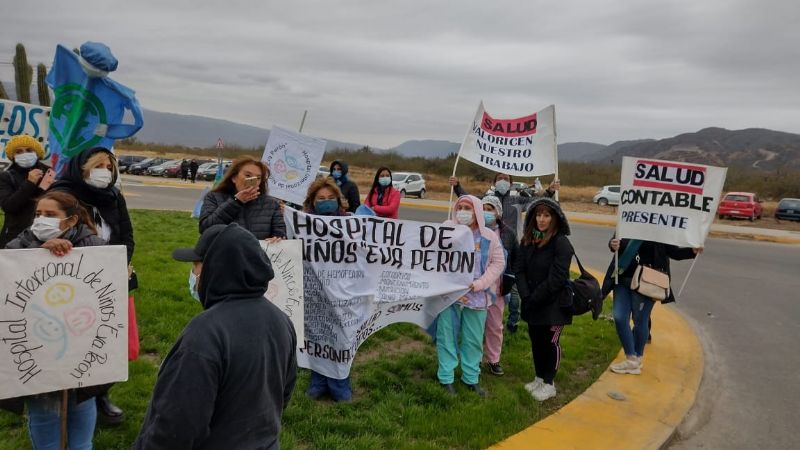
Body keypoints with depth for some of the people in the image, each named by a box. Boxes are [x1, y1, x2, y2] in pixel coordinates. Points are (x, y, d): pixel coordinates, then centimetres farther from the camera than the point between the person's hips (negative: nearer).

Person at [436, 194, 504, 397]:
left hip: (477, 296, 2)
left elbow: (498, 263, 2)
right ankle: (446, 378, 22)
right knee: (447, 336, 6)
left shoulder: (489, 236, -2)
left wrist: (478, 284, -10)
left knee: (474, 339, 12)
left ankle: (471, 378, 29)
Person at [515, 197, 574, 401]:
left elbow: (556, 278, -20)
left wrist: (534, 298, -18)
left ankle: (549, 384, 20)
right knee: (536, 341, 15)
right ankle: (539, 378, 32)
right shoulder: (527, 240, 4)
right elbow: (520, 270, -1)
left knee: (551, 343, 6)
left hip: (553, 304, -6)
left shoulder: (561, 243, -16)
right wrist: (526, 297, -13)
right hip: (532, 304, 6)